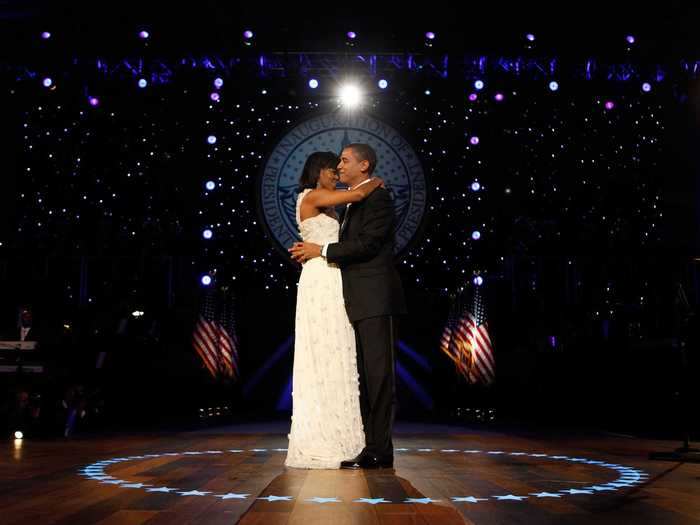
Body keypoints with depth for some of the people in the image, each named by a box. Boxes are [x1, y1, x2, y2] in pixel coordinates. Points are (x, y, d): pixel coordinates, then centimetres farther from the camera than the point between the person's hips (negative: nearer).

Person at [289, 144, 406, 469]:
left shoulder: (378, 198, -6)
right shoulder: (352, 202, 22)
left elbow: (366, 244, -17)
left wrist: (322, 250, -10)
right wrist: (312, 252, 6)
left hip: (375, 300, -10)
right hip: (359, 302, 10)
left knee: (378, 374, -8)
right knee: (365, 376, 9)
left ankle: (382, 451, -4)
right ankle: (372, 448, 14)